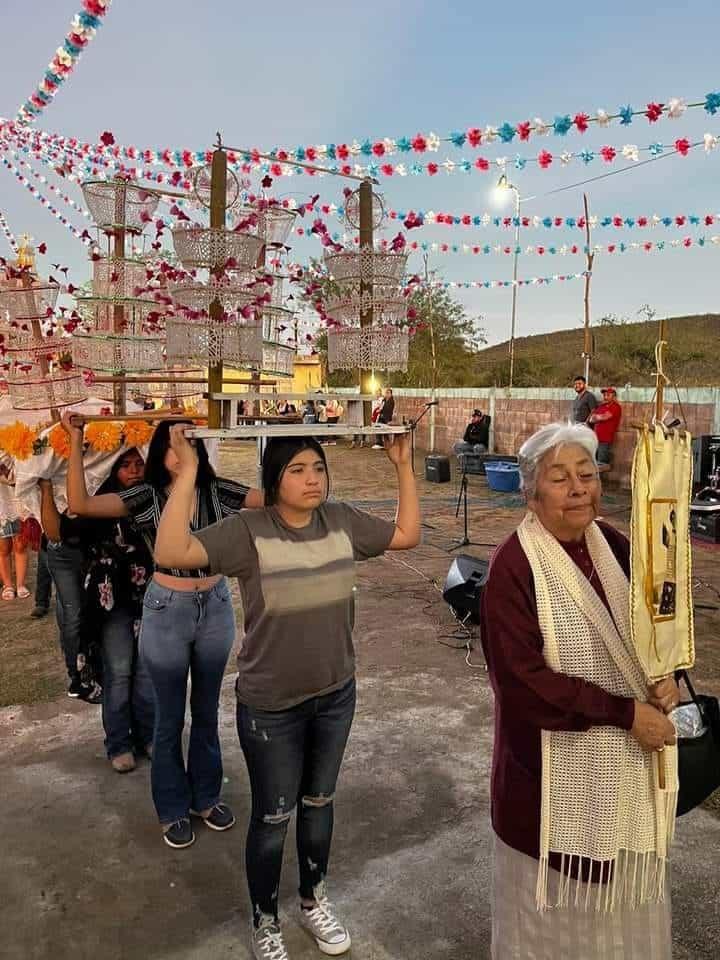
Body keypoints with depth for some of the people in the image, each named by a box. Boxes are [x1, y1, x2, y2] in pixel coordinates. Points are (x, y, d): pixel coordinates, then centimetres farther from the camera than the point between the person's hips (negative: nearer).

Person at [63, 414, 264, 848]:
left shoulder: (217, 490, -5)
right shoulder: (146, 497, -10)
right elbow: (81, 505, -21)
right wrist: (76, 442, -23)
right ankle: (174, 809, 33)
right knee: (170, 717, 13)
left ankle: (207, 796, 39)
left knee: (207, 710, 19)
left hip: (216, 607, 2)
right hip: (167, 611, -2)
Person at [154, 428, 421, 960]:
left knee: (319, 803, 24)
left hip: (335, 695, 4)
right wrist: (187, 472, -35)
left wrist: (403, 466, -2)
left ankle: (314, 900, 50)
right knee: (272, 818, 15)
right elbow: (171, 552, -31)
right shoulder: (247, 530, -20)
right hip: (270, 707, -4)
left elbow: (408, 534, 4)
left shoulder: (343, 521, -7)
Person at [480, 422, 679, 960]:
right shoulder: (515, 567, -23)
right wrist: (625, 712, -21)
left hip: (626, 760, 6)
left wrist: (665, 678, -9)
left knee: (621, 886, 26)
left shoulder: (615, 547, -3)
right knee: (556, 897, 16)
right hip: (556, 766, -6)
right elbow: (522, 681, -24)